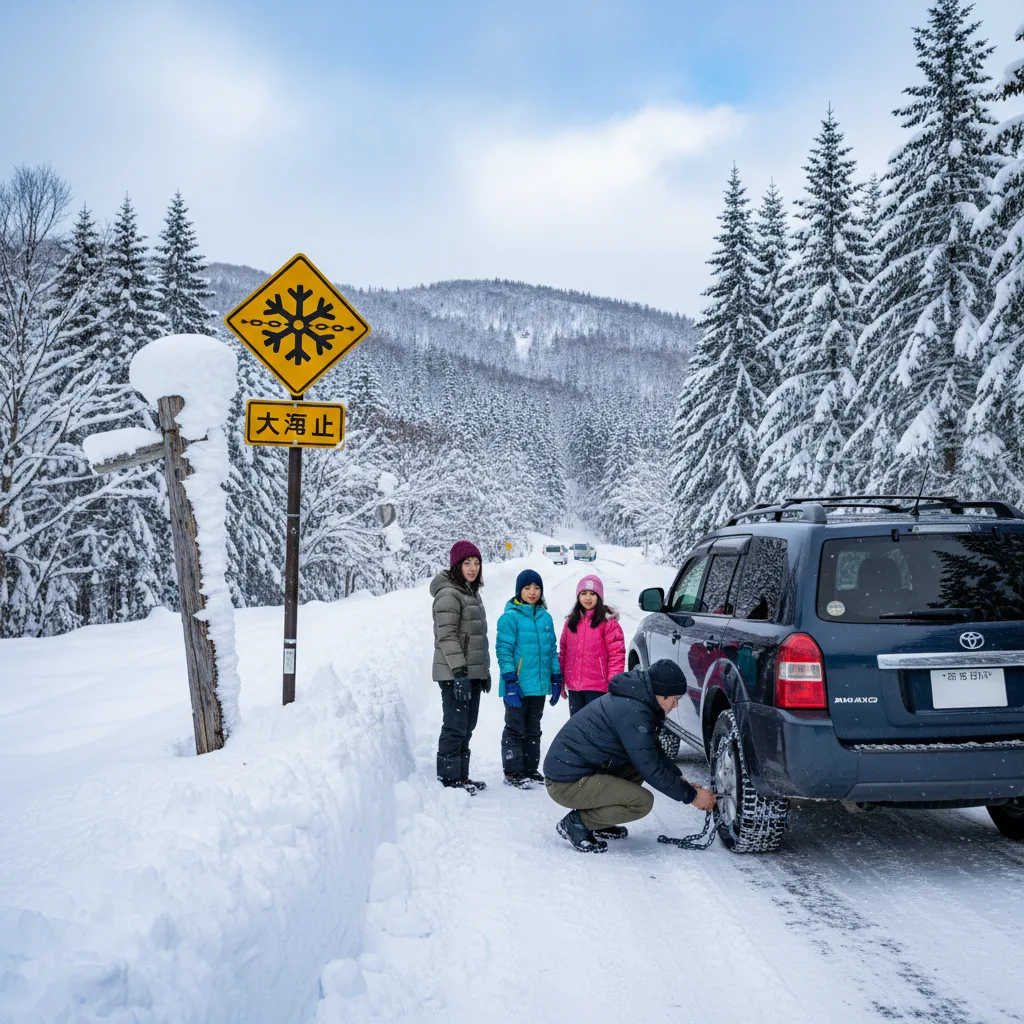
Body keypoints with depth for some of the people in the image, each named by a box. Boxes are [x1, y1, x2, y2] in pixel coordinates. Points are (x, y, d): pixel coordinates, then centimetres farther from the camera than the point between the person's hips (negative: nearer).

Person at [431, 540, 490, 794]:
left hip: (473, 672, 9)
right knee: (455, 727, -6)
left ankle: (461, 775, 20)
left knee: (466, 728, 12)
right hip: (455, 674, -9)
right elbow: (447, 636, -18)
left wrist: (485, 671, 21)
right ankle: (448, 779, 0)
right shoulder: (448, 594, -12)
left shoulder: (472, 593, 17)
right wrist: (459, 671, -22)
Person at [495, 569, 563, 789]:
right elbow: (504, 649, -12)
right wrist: (510, 679, -17)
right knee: (516, 729, 1)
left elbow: (552, 649, 16)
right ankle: (513, 772, 8)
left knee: (533, 730, 14)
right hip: (518, 686, -6)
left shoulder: (545, 617, 10)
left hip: (539, 686, 6)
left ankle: (530, 769, 23)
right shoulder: (510, 616, -9)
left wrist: (556, 677, 12)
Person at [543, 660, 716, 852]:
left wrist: (681, 779, 10)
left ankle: (597, 824, 14)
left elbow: (654, 751, 21)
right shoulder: (633, 713, -22)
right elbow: (652, 770, -19)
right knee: (642, 802, -18)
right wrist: (691, 796, -9)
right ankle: (577, 823, -5)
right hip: (567, 783, -10)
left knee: (642, 761, 15)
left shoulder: (633, 699, 8)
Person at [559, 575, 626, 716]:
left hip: (598, 687, -6)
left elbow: (616, 655, -10)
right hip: (573, 686, 6)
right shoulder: (571, 621, 12)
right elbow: (564, 651, 16)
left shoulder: (608, 622, -7)